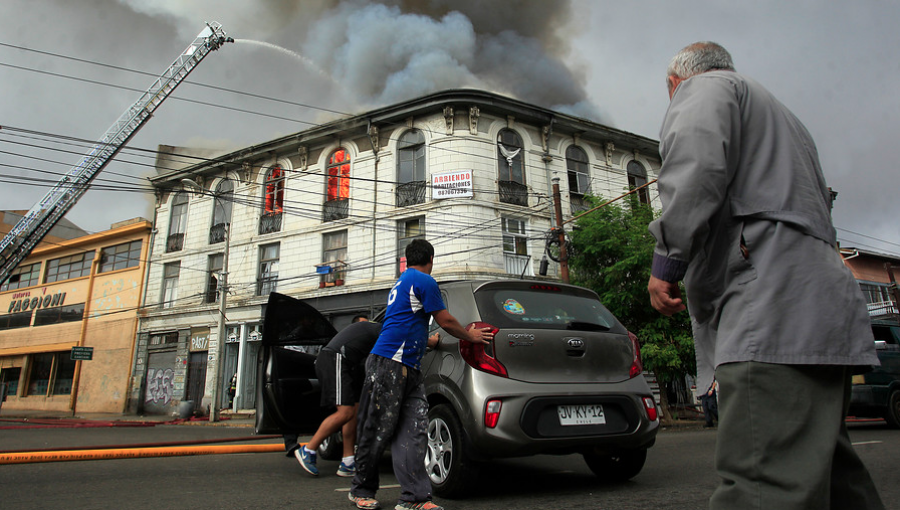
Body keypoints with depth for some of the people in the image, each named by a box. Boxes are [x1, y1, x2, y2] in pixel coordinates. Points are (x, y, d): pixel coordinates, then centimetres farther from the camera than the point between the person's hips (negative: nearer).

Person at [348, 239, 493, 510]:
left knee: (413, 432, 2)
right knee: (377, 431, 1)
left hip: (409, 368, 10)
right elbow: (445, 321, -2)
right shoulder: (424, 281, -5)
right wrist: (470, 336, 15)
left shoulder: (401, 283, 25)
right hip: (389, 363, -10)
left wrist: (429, 340, 53)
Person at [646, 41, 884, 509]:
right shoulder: (783, 118, 39)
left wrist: (667, 258, -13)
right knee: (825, 472, 13)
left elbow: (697, 159, -14)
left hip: (771, 305, -10)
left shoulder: (702, 88, 10)